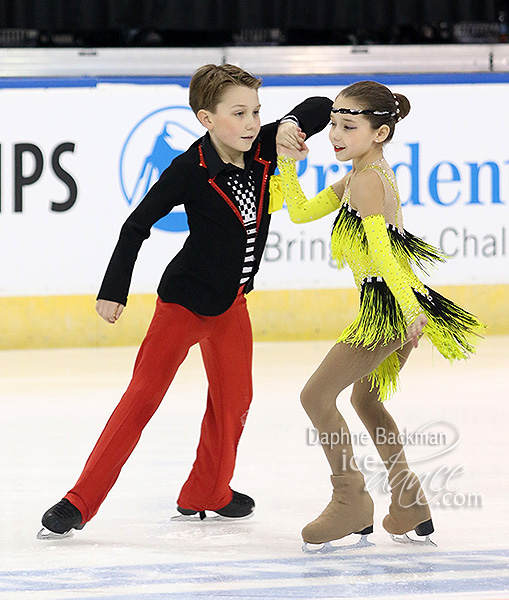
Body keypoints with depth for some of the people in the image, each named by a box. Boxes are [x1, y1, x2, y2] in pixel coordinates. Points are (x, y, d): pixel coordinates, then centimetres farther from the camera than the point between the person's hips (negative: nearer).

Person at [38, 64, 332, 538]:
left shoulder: (262, 151, -9)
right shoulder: (191, 170, -23)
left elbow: (322, 108, -3)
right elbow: (137, 225, -13)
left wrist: (289, 125, -24)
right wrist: (113, 290, -11)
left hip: (231, 302, 6)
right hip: (183, 300, -6)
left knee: (233, 399, 13)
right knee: (143, 397, -8)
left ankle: (208, 494, 32)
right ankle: (80, 502, -6)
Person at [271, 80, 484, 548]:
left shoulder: (366, 181, -16)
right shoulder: (365, 175, 15)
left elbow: (380, 250, -28)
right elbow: (302, 212, 20)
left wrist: (409, 308, -37)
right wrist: (287, 165, 10)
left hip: (388, 308, -11)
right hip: (401, 308, 11)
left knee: (317, 395, -5)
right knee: (365, 398, 25)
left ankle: (350, 500, 2)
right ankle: (410, 507, 28)